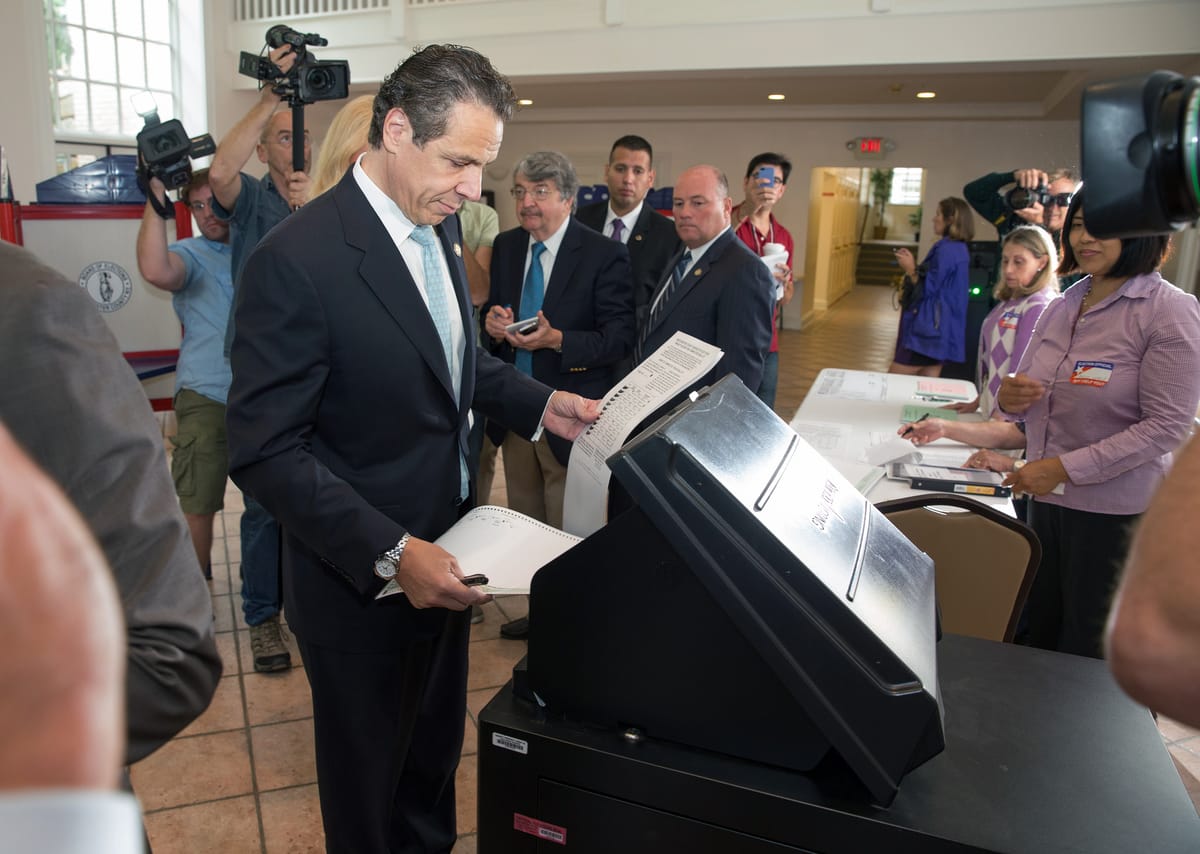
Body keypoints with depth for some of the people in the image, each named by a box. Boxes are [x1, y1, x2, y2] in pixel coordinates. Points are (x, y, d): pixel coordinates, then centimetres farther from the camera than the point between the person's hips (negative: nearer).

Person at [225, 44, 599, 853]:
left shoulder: (439, 224, 0)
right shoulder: (299, 259, -25)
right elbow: (265, 450, -23)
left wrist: (539, 403, 0)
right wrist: (391, 553, -29)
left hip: (439, 553, 7)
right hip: (360, 577, -7)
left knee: (437, 746, 27)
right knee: (369, 767, 18)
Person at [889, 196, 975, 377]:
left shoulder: (945, 249, -17)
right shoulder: (959, 248, 14)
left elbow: (928, 290, -18)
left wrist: (910, 269, -9)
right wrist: (914, 269, 16)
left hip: (929, 329, -10)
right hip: (941, 329, 10)